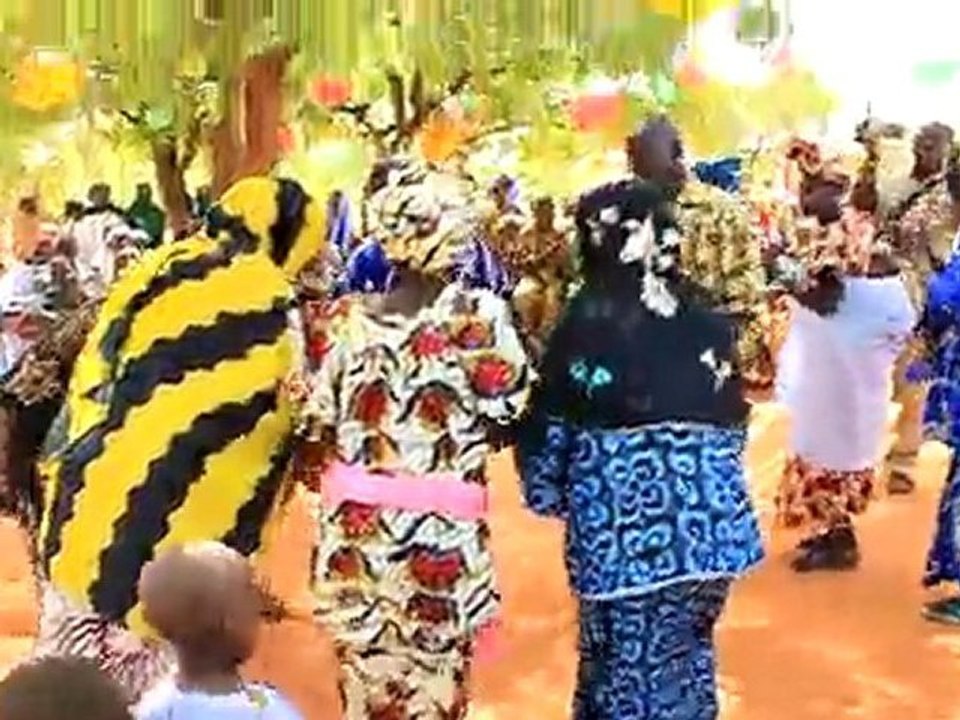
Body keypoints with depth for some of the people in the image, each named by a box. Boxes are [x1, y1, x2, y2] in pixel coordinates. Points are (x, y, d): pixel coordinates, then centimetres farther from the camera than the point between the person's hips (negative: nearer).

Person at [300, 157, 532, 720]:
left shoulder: (345, 318, -4)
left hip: (356, 535, 2)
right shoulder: (479, 315, -11)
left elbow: (315, 431, 0)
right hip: (443, 538, -2)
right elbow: (511, 413, -7)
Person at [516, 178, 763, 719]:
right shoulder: (704, 315, 3)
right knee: (687, 648, 22)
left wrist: (551, 493, 9)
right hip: (707, 507, 4)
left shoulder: (589, 319, -8)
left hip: (622, 516, -4)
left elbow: (553, 422, -6)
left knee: (628, 658, 8)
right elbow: (732, 416, 10)